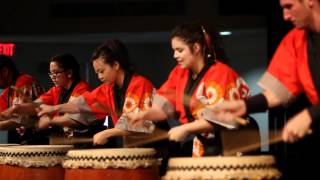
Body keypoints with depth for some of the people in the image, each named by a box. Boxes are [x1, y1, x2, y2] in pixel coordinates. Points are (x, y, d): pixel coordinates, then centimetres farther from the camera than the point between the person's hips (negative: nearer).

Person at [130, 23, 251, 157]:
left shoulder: (220, 73, -16)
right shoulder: (179, 73, 8)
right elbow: (165, 106, 9)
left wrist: (185, 129, -23)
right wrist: (145, 114, -11)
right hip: (200, 145, 7)